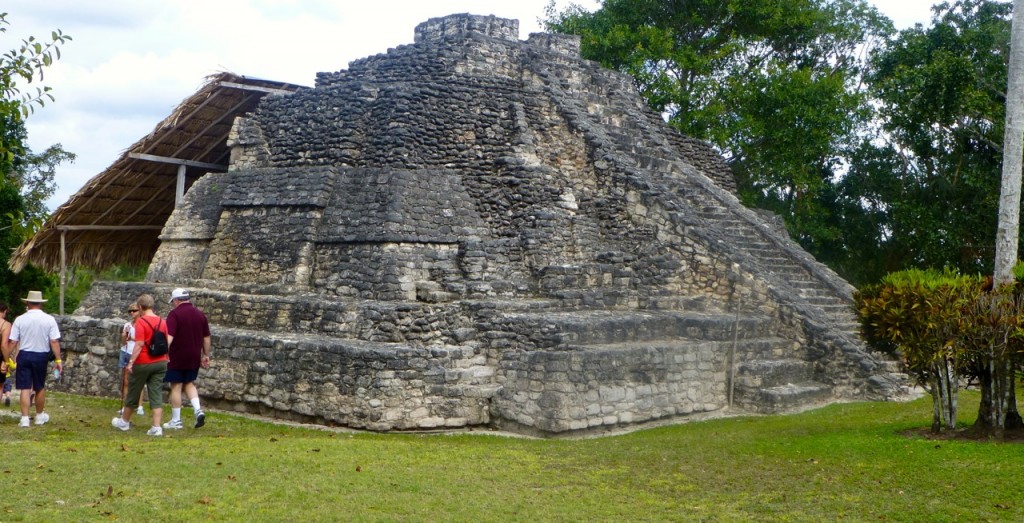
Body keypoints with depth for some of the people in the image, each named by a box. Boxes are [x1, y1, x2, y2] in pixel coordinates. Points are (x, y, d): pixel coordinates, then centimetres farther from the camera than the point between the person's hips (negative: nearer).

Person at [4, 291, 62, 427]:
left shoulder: (20, 319, -5)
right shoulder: (49, 319, -6)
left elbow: (12, 342, -5)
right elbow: (54, 342, -8)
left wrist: (6, 360, 2)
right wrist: (58, 360, -4)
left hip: (24, 355, -1)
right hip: (41, 356, 1)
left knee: (25, 388, 4)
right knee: (40, 388, 16)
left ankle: (25, 418, 0)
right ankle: (40, 416, 30)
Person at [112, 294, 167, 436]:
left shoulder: (141, 321, -13)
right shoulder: (162, 322, 5)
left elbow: (139, 344, -20)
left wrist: (131, 362, -19)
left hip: (143, 363, -5)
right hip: (160, 363, 5)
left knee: (133, 393, 13)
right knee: (157, 395, 3)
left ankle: (124, 422, 30)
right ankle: (156, 427, -5)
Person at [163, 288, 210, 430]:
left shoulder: (174, 314, -11)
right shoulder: (200, 314, 7)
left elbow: (169, 337, -22)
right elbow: (206, 337, 13)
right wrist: (206, 355, 20)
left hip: (177, 358, -5)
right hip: (194, 358, 6)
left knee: (176, 387, 3)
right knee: (189, 384, 19)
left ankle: (176, 421, 8)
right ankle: (198, 410, 0)